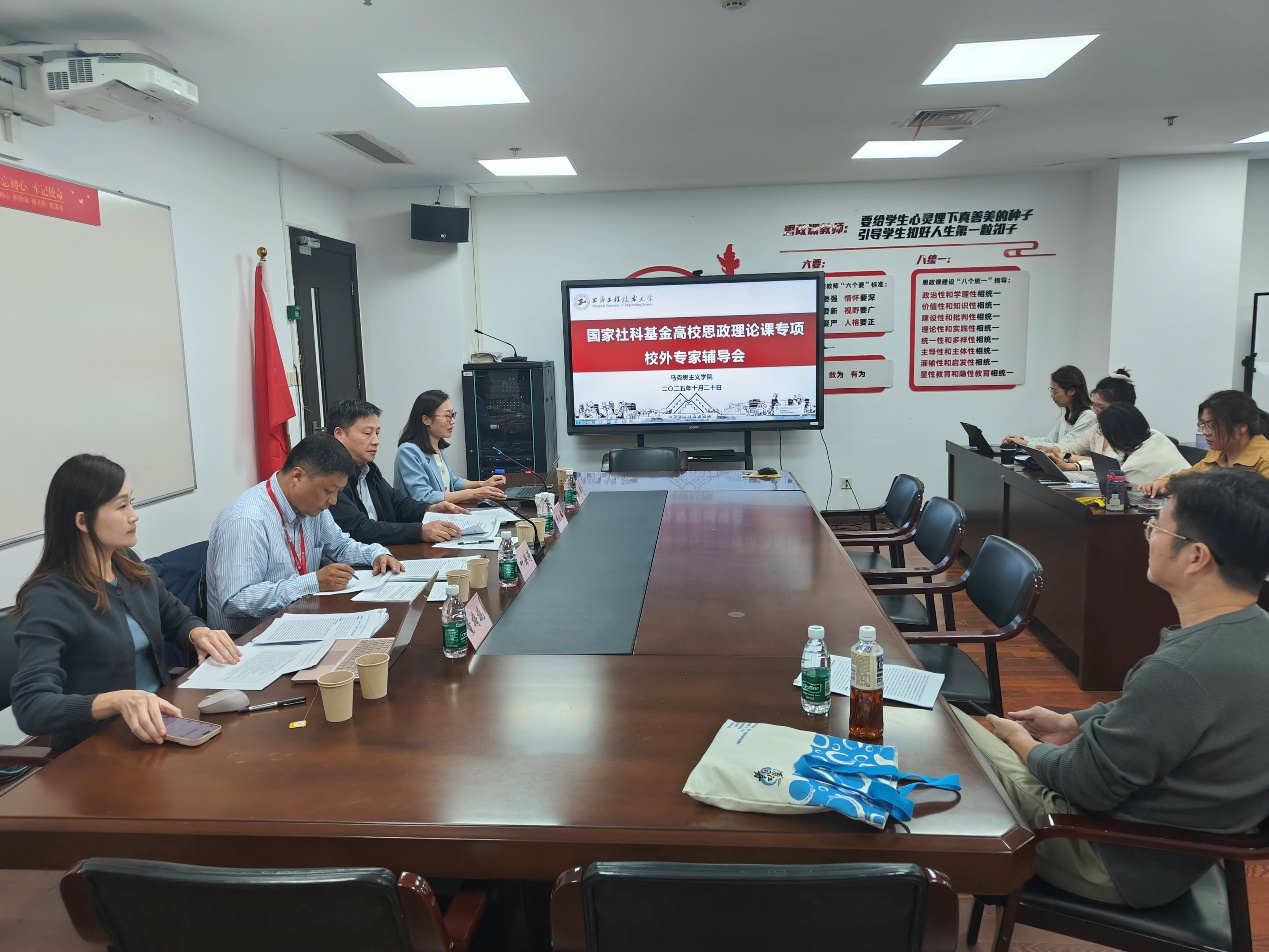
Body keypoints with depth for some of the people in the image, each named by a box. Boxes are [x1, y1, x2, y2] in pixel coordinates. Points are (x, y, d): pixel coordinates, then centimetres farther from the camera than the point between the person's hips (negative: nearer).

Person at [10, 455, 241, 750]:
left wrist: (199, 633, -4)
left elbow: (176, 617, 19)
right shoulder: (48, 599, -17)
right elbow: (30, 706, -25)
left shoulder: (129, 565, 3)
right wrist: (117, 700, -41)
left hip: (160, 721, 7)